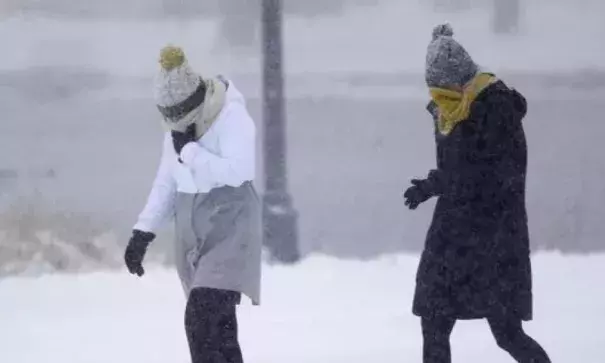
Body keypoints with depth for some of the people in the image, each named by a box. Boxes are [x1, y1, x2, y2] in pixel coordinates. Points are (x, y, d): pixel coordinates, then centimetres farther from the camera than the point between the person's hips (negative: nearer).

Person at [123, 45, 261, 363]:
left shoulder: (232, 117, -14)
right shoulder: (176, 128, 10)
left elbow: (238, 171, -25)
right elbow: (167, 181, 18)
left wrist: (190, 150, -21)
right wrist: (143, 231, 12)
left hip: (229, 228, -7)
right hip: (192, 230, 7)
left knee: (201, 319, -18)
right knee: (217, 324, 8)